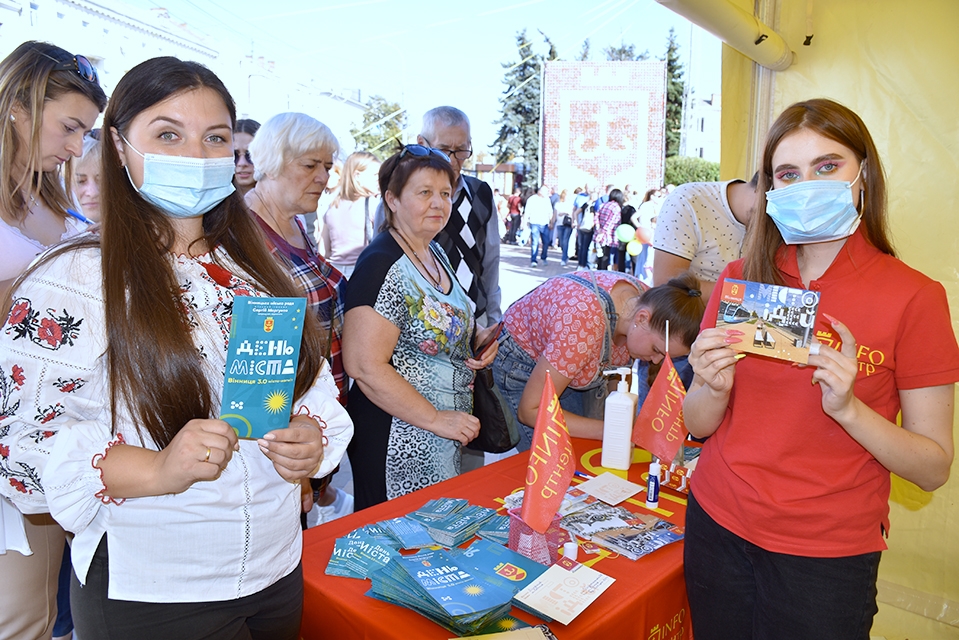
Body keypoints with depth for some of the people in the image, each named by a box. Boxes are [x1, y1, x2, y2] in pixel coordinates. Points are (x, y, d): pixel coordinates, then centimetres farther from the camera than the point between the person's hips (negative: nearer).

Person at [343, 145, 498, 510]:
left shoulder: (435, 254, 8)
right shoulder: (382, 266, -20)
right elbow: (365, 367, -25)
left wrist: (475, 339, 2)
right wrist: (436, 419, -21)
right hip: (398, 442, -9)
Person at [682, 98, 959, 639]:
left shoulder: (913, 296, -10)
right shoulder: (741, 279, -2)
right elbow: (698, 426, 2)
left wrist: (847, 407, -24)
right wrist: (714, 388, -19)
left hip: (827, 557, -2)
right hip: (718, 528, 3)